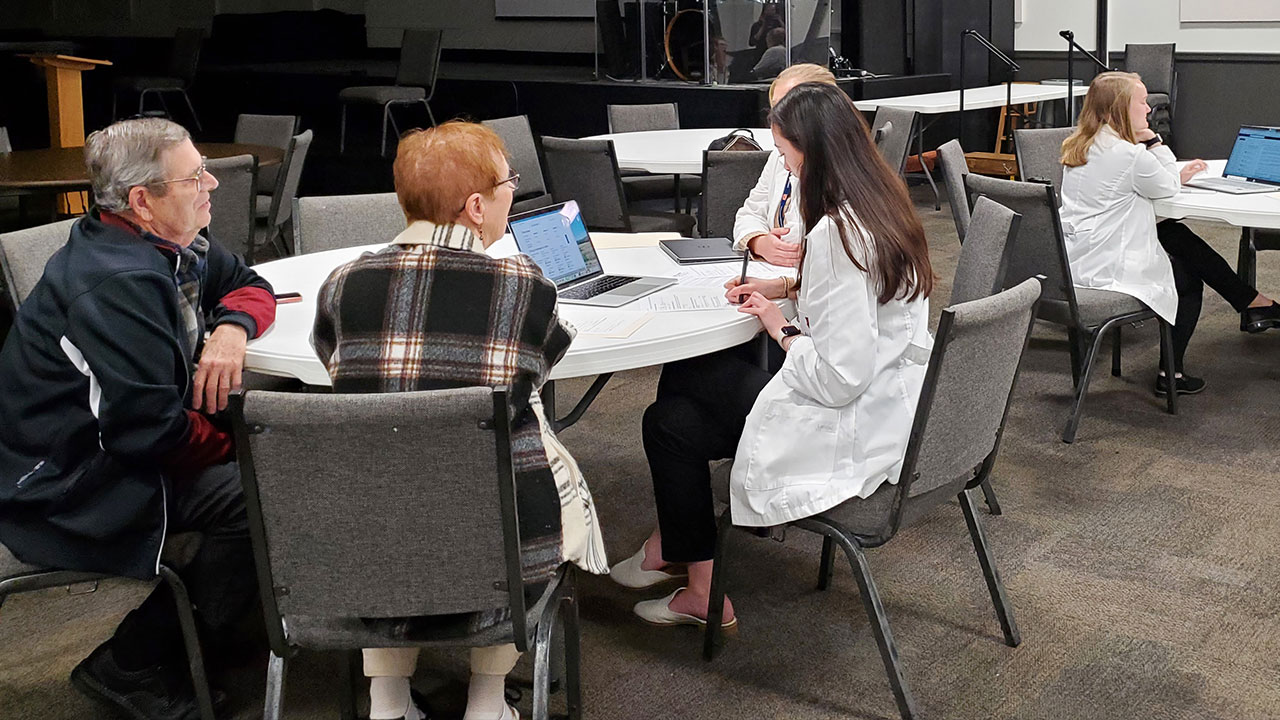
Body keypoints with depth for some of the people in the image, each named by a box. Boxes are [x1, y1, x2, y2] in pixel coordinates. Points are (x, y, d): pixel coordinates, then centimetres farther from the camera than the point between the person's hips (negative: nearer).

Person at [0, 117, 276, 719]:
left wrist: (233, 327, -8)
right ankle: (130, 666, -5)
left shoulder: (167, 243, 3)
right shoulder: (119, 284, -26)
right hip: (66, 494, -10)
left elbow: (248, 284, 15)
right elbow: (150, 429, -28)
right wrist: (233, 447, -11)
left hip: (116, 449, 10)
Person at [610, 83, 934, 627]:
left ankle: (702, 594, 20)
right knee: (684, 373, 18)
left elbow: (840, 378, -28)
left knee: (669, 422, 7)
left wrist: (782, 328, -11)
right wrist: (786, 288, 10)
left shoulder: (836, 233, -27)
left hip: (853, 432, -10)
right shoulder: (882, 204, 3)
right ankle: (668, 547, 27)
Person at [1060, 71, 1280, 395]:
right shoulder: (1128, 154, -21)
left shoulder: (1079, 147, 8)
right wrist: (1153, 139, -4)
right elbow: (1167, 187, -3)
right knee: (1189, 278, 15)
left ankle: (1254, 303, 24)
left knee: (1177, 235, 18)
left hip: (1075, 259, 9)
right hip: (1106, 268, -9)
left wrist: (1178, 174, 17)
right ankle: (1170, 373, 22)